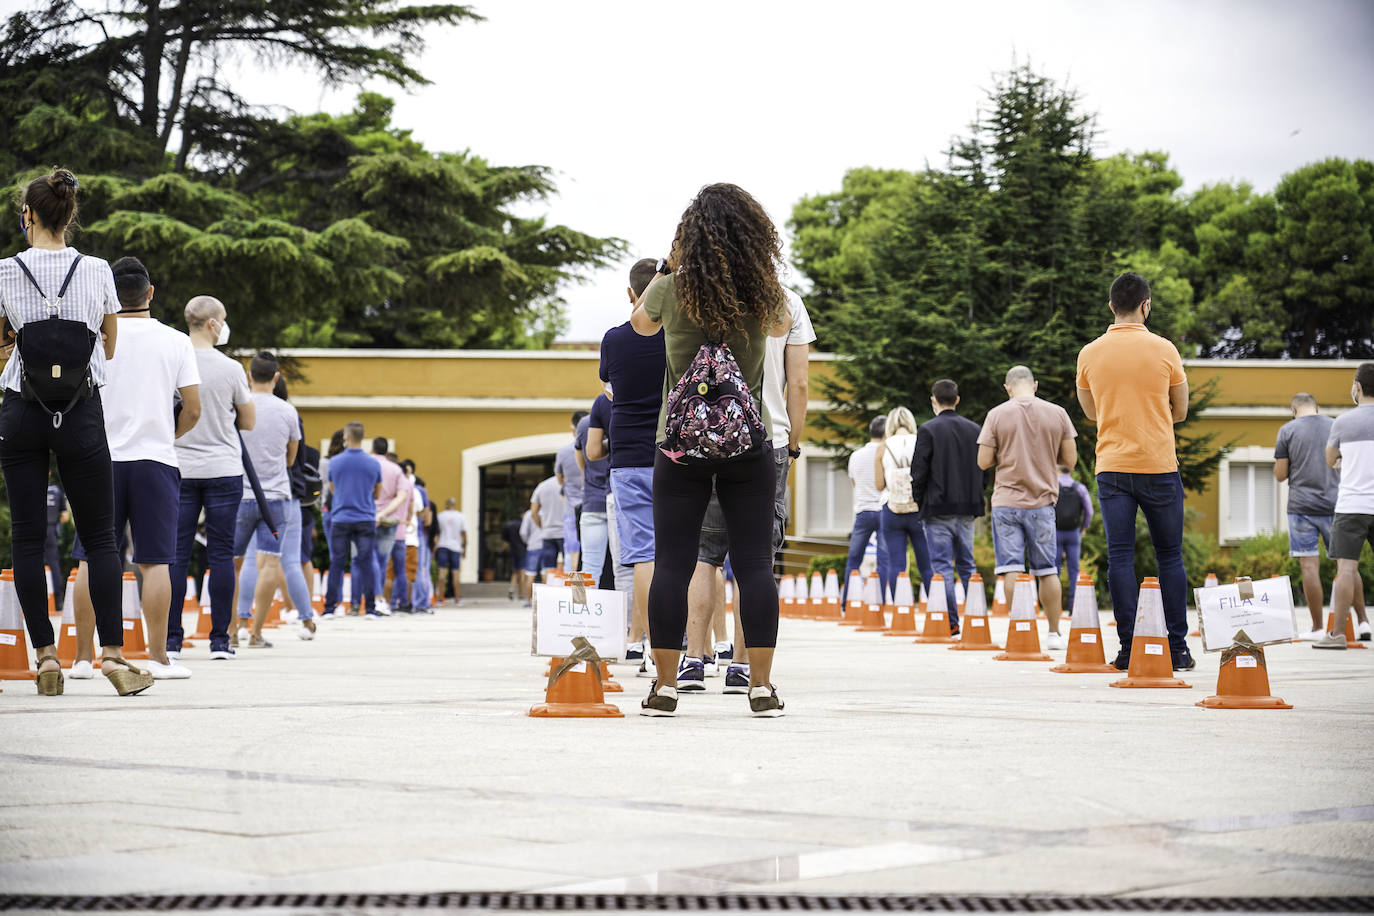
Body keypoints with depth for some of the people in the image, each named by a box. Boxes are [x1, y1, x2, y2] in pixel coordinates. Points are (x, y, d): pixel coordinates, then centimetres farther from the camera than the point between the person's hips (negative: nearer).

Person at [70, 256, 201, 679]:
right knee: (155, 561, 1)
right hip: (156, 459, 0)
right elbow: (192, 410, 1)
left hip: (102, 458, 0)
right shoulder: (176, 342, 1)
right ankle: (158, 656, -1)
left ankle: (83, 656, 4)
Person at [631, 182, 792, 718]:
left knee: (672, 564, 3)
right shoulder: (765, 293, -3)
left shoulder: (671, 290, -7)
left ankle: (664, 686, 3)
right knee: (754, 563, 3)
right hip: (749, 445, 1)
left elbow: (642, 324, 17)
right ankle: (761, 687, 1)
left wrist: (667, 267, 23)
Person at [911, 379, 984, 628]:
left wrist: (919, 501, 5)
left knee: (942, 566, -3)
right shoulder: (974, 430, 8)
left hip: (938, 507, -5)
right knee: (967, 564, 12)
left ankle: (950, 621, -8)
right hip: (968, 509, 5)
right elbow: (984, 470, 10)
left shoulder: (928, 430, -8)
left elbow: (918, 471, -9)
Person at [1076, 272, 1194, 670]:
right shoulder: (1163, 350, -2)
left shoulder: (1089, 354, 3)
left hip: (1111, 469, 1)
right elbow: (1180, 411, 8)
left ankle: (1129, 649, -3)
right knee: (1169, 557, 7)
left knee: (1120, 558, 1)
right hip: (1158, 467, -1)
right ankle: (1178, 649, 6)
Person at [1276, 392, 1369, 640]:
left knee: (1309, 566, -2)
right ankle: (1363, 622, 10)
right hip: (1335, 505, 3)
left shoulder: (1287, 431, -1)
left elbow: (1280, 474, 0)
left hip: (1302, 506, -3)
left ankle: (1318, 628, -3)